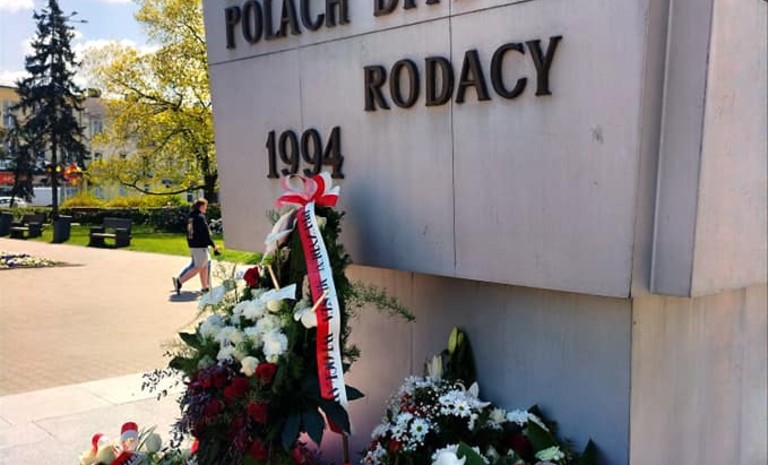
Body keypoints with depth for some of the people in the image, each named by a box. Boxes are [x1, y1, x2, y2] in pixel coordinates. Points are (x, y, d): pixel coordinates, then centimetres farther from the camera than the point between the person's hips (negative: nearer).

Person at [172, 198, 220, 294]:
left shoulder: (190, 216, 10)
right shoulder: (200, 217, -16)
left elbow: (189, 232, 16)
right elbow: (205, 233, -17)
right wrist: (213, 245, -9)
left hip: (192, 245, 9)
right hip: (200, 246, -9)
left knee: (205, 265, 16)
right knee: (198, 268, -3)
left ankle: (205, 287, 22)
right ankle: (179, 281, -7)